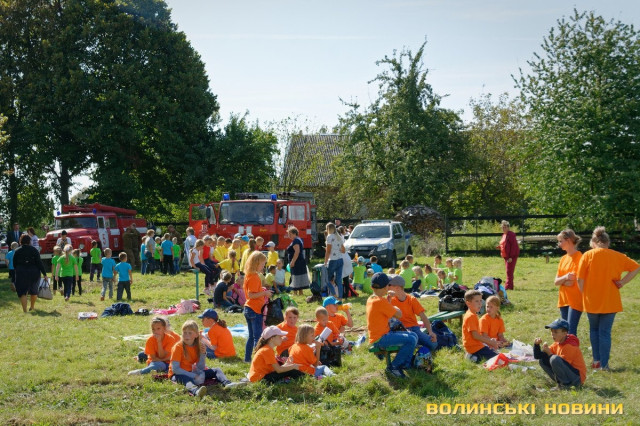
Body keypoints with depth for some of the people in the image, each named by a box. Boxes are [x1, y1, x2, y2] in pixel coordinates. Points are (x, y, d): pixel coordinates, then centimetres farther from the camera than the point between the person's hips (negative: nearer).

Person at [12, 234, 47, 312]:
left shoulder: (17, 251, -2)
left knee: (22, 292, 2)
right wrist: (44, 274, -4)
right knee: (33, 291, 20)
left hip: (21, 273, -1)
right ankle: (32, 306, 35)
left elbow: (14, 264, 4)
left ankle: (24, 310, -7)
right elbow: (39, 263, -8)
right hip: (34, 273, 1)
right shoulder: (34, 250, -5)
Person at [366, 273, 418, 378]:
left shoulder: (371, 299, 11)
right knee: (411, 340, -20)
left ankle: (406, 364, 10)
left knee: (413, 336, 12)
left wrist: (388, 298, 16)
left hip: (376, 336, 10)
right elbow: (398, 315, -15)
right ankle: (394, 367, -10)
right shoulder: (380, 301, -19)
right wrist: (395, 308, 6)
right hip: (380, 339, -10)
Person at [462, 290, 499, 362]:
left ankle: (473, 355, 10)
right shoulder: (471, 316, -18)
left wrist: (489, 341, 7)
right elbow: (475, 335, -22)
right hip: (474, 346, -10)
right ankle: (474, 357, -9)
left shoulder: (471, 315, 14)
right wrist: (490, 341, -14)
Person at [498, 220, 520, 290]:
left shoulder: (511, 234, -13)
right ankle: (510, 286, 18)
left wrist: (511, 257, -23)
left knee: (509, 271, -11)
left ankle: (508, 286, -12)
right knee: (508, 271, 12)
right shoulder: (504, 235, 15)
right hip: (506, 256, 9)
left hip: (512, 256, -9)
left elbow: (514, 246, -19)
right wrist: (499, 247, 5)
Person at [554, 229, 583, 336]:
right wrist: (565, 278, -14)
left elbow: (575, 281, -15)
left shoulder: (579, 257, -10)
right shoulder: (563, 259, 12)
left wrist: (561, 280, -1)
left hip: (575, 300, -7)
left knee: (571, 332, -12)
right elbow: (556, 282, 6)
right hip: (563, 299, 8)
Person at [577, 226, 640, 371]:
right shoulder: (616, 256, 0)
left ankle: (596, 360, 16)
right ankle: (604, 364, 4)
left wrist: (584, 294, 6)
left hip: (591, 301, 0)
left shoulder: (588, 255, -6)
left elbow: (580, 279, -8)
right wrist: (622, 282, 0)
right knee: (605, 332, 6)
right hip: (610, 301, 0)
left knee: (594, 329, 19)